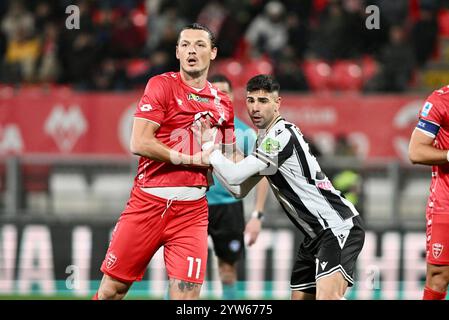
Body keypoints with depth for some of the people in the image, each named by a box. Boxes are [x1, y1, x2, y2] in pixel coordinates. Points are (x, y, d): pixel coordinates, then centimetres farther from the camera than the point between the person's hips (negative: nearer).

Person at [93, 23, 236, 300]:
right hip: (148, 201, -2)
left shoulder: (222, 103, 13)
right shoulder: (162, 85, 0)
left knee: (186, 296, -10)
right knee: (112, 290, 1)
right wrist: (190, 159, -11)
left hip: (192, 209, 2)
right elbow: (140, 143, -11)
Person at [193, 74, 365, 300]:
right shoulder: (265, 138, 16)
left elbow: (234, 175, -18)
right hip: (316, 234, 10)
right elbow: (239, 188, 19)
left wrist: (207, 146, -2)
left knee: (327, 297, -29)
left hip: (339, 228, -10)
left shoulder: (283, 135, -15)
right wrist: (209, 148, 12)